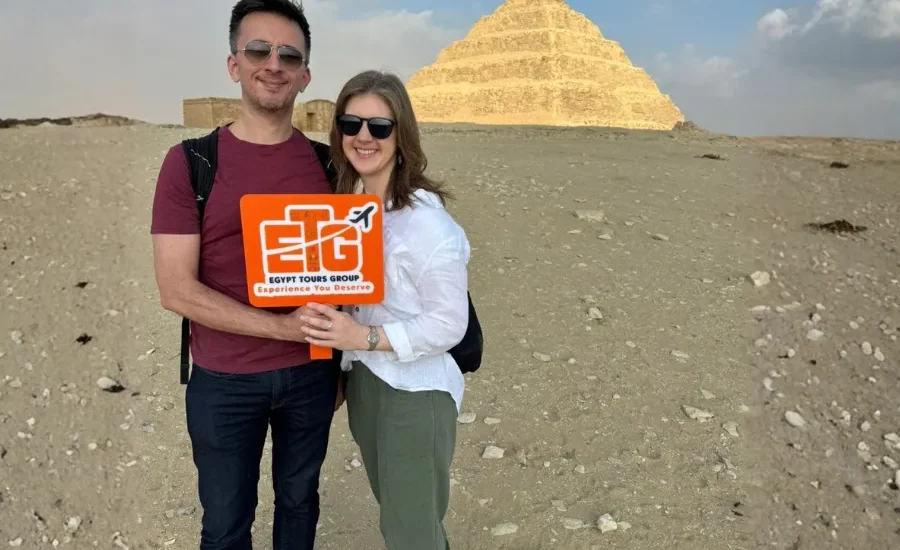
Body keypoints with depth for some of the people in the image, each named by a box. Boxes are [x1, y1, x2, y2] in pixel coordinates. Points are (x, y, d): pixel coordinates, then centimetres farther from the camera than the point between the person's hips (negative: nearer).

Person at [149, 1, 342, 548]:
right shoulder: (190, 162, -10)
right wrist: (283, 326, -21)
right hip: (224, 382, -2)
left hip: (311, 374, 3)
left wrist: (343, 363, 6)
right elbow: (178, 291, -15)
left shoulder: (326, 162, -1)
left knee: (299, 503, 22)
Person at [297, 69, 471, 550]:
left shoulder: (426, 220, -22)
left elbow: (449, 325, -20)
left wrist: (365, 336, -26)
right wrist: (330, 328, -4)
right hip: (361, 380, 7)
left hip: (416, 392, -7)